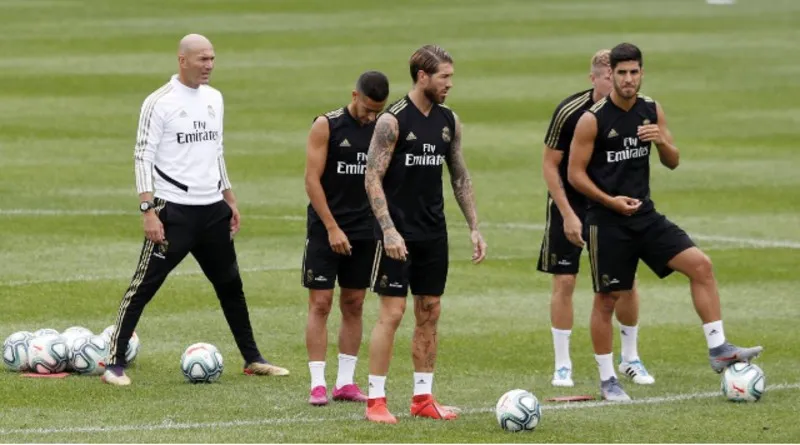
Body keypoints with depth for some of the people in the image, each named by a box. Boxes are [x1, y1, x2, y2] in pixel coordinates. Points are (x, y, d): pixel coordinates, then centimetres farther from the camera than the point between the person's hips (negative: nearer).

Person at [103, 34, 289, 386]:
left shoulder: (214, 99, 11)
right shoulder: (160, 102, -10)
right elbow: (143, 156, -11)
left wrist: (230, 201, 19)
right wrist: (148, 210, -18)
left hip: (213, 209, 7)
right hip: (174, 210, -7)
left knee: (230, 284, 14)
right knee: (144, 286, -7)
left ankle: (253, 359, 25)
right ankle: (115, 363, -4)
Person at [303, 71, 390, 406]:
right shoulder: (326, 126, -8)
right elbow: (312, 180, -10)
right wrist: (332, 228, -15)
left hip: (364, 231, 4)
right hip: (325, 229, -4)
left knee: (354, 304, 6)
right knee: (320, 303, -5)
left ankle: (346, 382, 11)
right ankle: (318, 384, -5)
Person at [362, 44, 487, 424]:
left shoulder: (449, 121, 7)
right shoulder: (393, 121, -12)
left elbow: (460, 177, 15)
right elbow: (372, 179, -14)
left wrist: (474, 228, 9)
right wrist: (388, 229, -22)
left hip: (433, 233, 6)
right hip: (399, 234, -6)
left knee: (429, 313, 8)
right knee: (392, 312, -7)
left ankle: (423, 397, 14)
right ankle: (375, 400, -2)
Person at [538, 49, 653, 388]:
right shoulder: (569, 112, -19)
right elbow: (550, 165, -12)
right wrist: (568, 215, -15)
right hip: (570, 204, -3)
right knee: (564, 281, -5)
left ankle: (630, 359, 16)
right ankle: (562, 366, 6)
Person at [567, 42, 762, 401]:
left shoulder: (652, 111, 4)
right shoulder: (593, 119, -11)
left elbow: (672, 162, 10)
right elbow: (575, 173, -8)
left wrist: (661, 141, -13)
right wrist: (610, 201, -19)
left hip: (644, 214, 5)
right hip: (607, 222, -5)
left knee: (700, 264, -11)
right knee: (607, 299, 2)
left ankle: (718, 350, -9)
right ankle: (607, 380, 16)